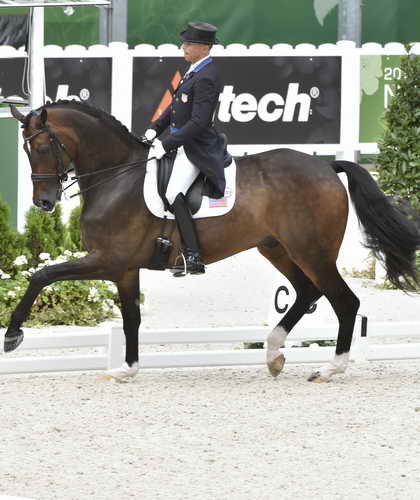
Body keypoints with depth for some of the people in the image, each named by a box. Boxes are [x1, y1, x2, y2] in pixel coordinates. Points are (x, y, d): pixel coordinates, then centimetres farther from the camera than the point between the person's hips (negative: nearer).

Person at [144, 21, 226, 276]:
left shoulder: (206, 78, -21)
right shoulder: (196, 69, 11)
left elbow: (198, 122, -26)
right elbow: (176, 104, 19)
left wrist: (166, 145, -24)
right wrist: (155, 128, 6)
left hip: (195, 147, -11)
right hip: (181, 142, 11)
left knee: (174, 195, -24)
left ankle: (194, 257, -24)